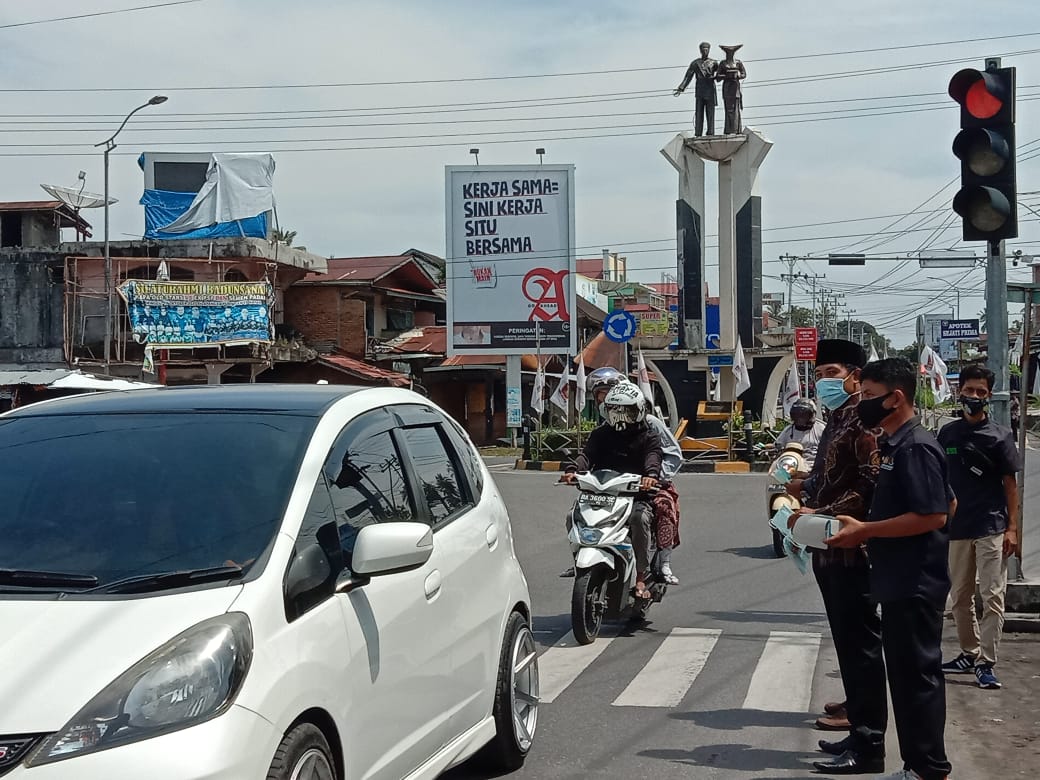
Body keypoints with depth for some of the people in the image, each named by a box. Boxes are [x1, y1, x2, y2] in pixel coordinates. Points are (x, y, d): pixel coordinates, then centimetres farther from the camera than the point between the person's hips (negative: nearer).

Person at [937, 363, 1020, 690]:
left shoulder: (1000, 436, -2)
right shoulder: (947, 434, 7)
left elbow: (1010, 484, -2)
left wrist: (1012, 528, -8)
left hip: (992, 528, -4)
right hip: (956, 527, 4)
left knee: (992, 596, -6)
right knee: (960, 597, 12)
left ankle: (986, 663, -4)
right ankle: (969, 654, 25)